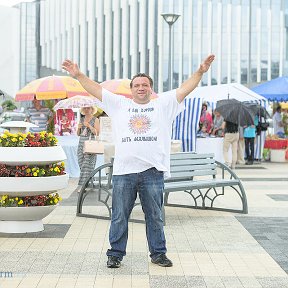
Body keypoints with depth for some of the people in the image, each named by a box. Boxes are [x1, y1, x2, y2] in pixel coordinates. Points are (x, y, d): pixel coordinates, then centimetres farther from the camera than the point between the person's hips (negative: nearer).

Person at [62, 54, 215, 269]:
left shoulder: (163, 104, 9)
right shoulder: (119, 105, 11)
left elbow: (185, 89, 3)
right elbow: (97, 90, 9)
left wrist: (200, 72, -8)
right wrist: (78, 75, 2)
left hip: (153, 171, 0)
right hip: (123, 171, 0)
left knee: (155, 216, 9)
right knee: (119, 216, 6)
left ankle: (158, 253, 20)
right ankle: (116, 253, 17)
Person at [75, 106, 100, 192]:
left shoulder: (95, 120, 2)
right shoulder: (81, 119, 16)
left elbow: (97, 133, -5)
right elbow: (78, 134, 18)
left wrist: (89, 126, -14)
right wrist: (79, 128, -2)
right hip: (81, 143, 6)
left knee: (87, 165, -11)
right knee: (81, 164, 1)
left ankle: (81, 185, -16)